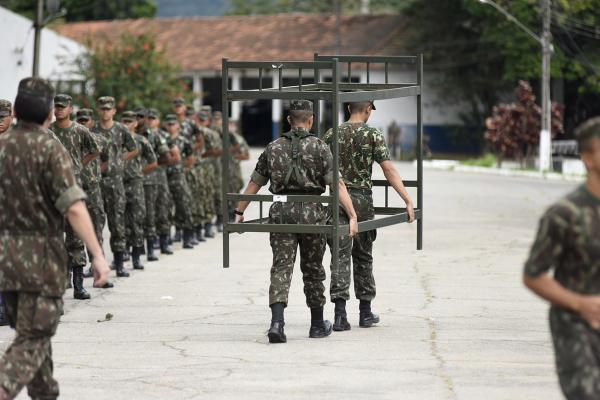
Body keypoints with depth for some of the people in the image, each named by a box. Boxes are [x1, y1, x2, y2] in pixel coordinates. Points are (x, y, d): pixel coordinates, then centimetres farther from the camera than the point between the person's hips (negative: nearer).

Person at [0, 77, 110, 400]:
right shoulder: (50, 149, -12)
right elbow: (74, 208, -19)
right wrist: (98, 255, -18)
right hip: (41, 255, -6)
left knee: (28, 331, 19)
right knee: (33, 337, -3)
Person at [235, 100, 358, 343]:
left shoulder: (273, 148, 9)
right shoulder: (318, 147, 0)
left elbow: (254, 184, 13)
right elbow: (336, 184, -8)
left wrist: (239, 212, 22)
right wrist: (352, 216, -10)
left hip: (281, 212, 1)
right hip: (310, 211, -1)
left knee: (281, 268, -2)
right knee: (312, 269, 12)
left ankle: (277, 323, -20)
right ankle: (317, 326, 24)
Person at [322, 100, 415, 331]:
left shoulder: (332, 134, 4)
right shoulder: (373, 135, -3)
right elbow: (389, 170, -10)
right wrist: (408, 201, -11)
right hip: (362, 199, -1)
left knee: (341, 256, -2)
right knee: (363, 256, 13)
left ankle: (340, 312, -15)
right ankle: (365, 313, 21)